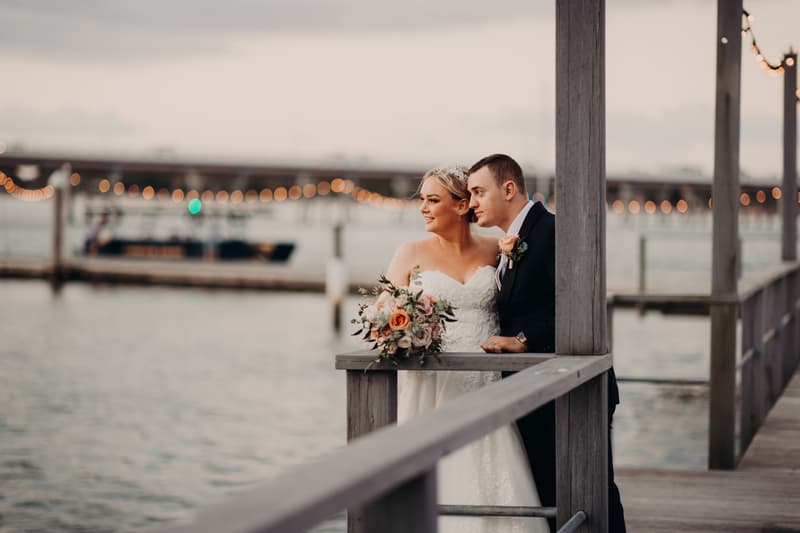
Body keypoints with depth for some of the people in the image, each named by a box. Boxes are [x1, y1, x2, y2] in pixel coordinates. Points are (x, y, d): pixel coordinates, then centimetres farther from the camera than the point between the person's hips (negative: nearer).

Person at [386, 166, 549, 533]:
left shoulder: (494, 251, 8)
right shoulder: (411, 254, 5)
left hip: (484, 389, 1)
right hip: (430, 389, -1)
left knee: (489, 484, -4)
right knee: (434, 486, -4)